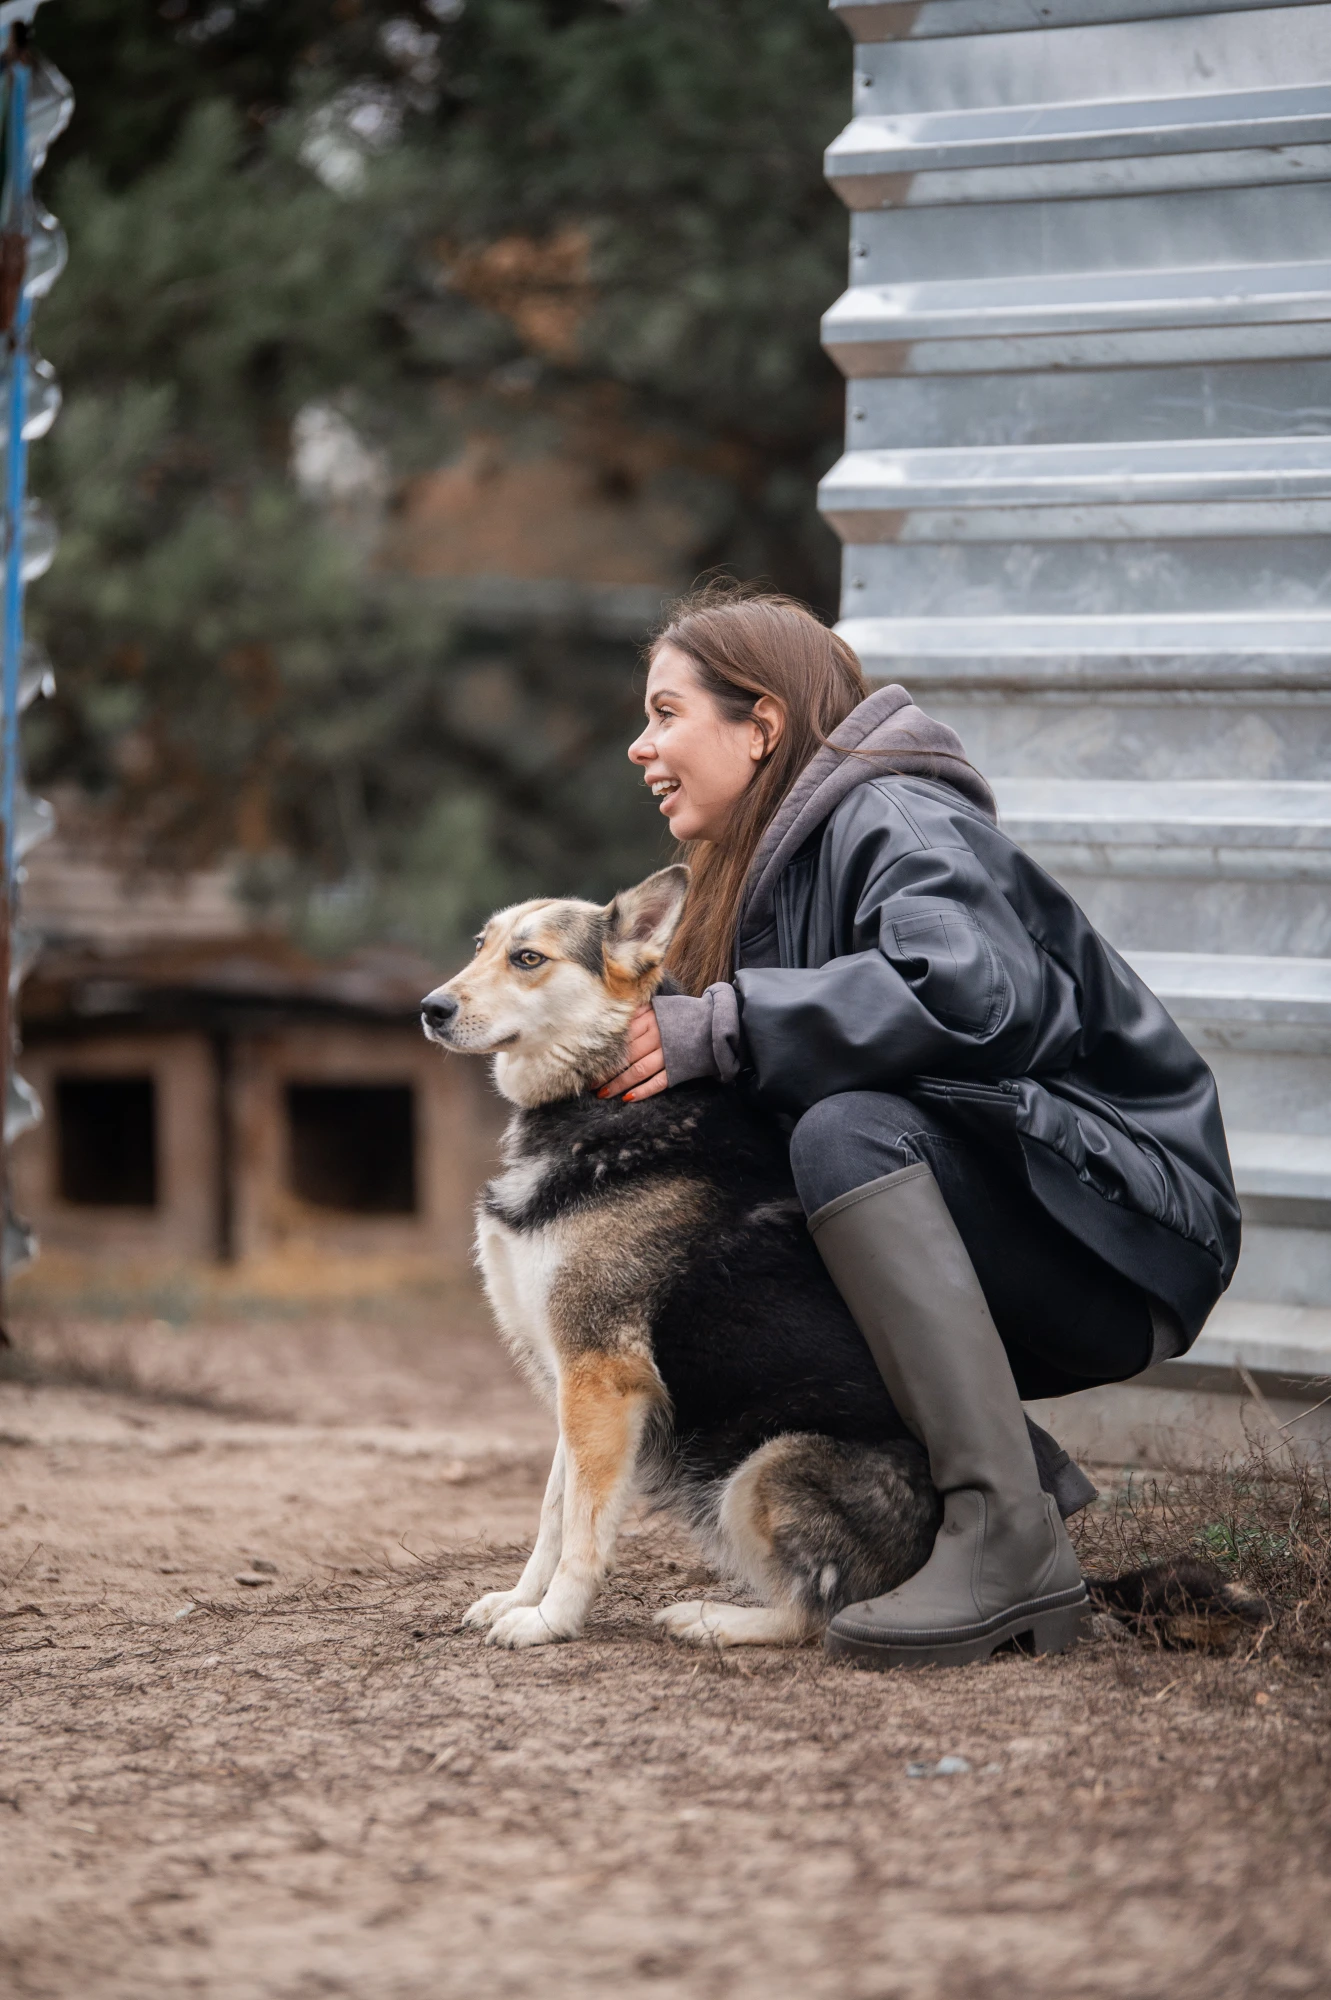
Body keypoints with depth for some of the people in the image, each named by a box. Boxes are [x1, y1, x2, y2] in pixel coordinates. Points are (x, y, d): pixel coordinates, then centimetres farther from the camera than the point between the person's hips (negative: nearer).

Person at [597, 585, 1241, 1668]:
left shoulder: (896, 822, -13)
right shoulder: (774, 866, 16)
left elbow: (969, 989, -33)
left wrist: (723, 1025, -26)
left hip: (1127, 1231, -9)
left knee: (848, 1130, -30)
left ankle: (1009, 1535, -30)